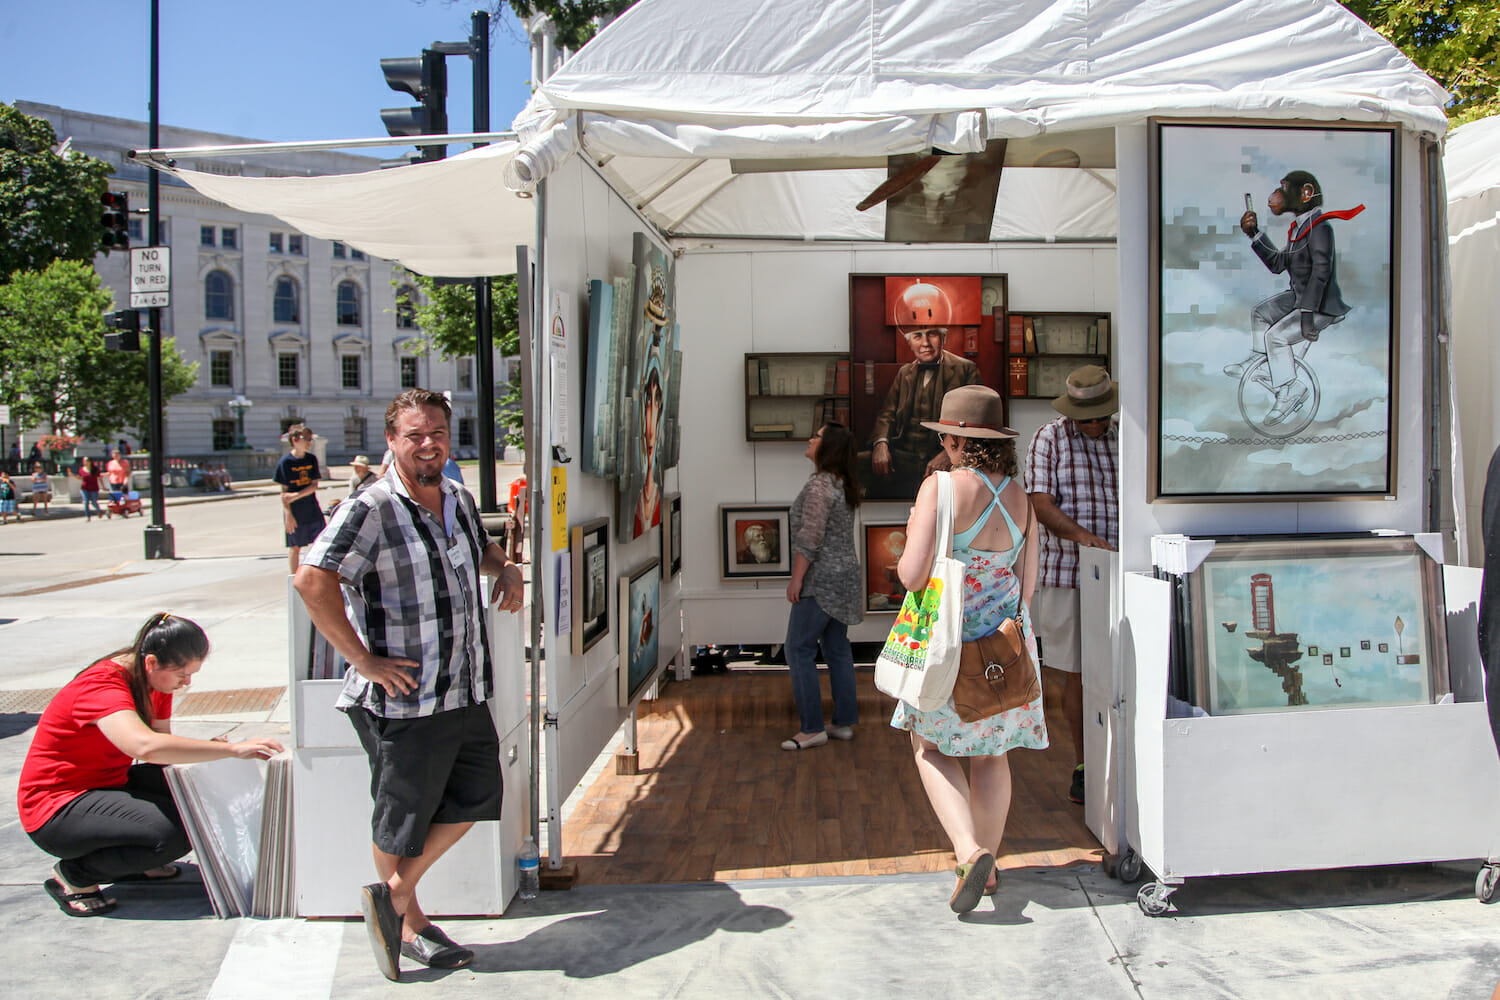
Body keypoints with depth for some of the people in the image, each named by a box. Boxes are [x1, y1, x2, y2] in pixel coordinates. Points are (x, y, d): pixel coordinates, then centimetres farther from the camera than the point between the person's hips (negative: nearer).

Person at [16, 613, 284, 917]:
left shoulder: (157, 680, 0)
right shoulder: (101, 686, -27)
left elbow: (164, 750, -2)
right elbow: (146, 746, -45)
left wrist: (208, 751, -23)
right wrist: (233, 749, -45)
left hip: (108, 785, 8)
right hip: (57, 807, -8)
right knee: (170, 832, -28)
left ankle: (131, 863, 11)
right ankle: (73, 874, -4)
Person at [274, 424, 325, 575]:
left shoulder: (312, 459, 3)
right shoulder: (285, 461, -8)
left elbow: (314, 485, -2)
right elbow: (284, 491, -7)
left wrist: (296, 495, -17)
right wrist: (288, 514, -13)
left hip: (312, 509, 3)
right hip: (295, 512, -3)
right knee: (295, 546, 6)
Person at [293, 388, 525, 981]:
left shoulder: (459, 500, 10)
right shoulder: (370, 510, -15)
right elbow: (311, 581, -26)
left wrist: (505, 568, 9)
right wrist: (364, 660, -23)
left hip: (466, 692, 8)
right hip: (404, 701, -8)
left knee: (475, 797, 16)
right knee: (404, 819, 9)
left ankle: (392, 895, 31)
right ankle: (409, 923, 30)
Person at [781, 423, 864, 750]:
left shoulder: (819, 484, -16)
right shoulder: (843, 484, 13)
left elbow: (809, 537, -21)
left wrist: (796, 578, -18)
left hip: (821, 579, -10)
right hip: (845, 573, 10)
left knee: (799, 650, -5)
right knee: (838, 649, 12)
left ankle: (812, 729, -3)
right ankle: (845, 723, 16)